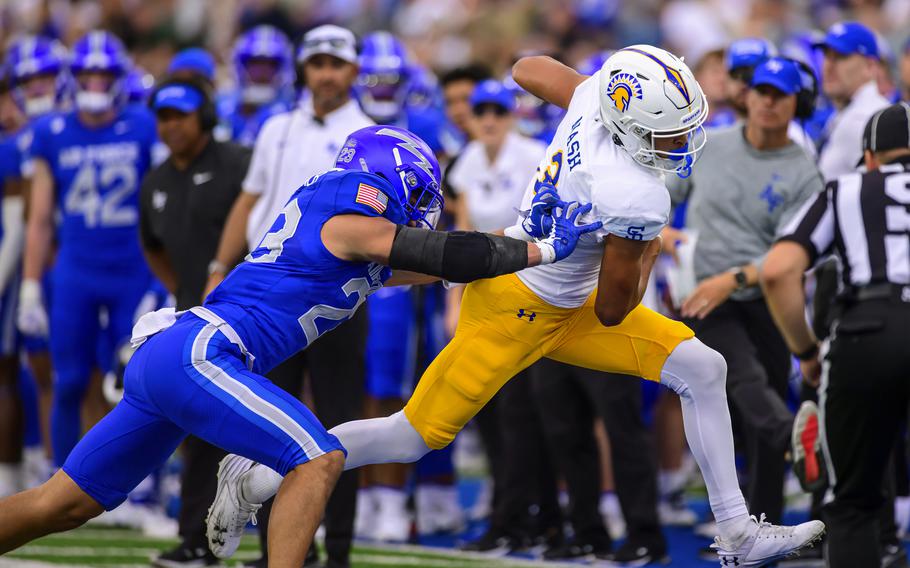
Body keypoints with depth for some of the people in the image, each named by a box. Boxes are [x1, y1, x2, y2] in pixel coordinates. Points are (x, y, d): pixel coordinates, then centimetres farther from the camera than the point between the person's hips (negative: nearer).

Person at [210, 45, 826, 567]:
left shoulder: (594, 93, -14)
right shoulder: (637, 199, -34)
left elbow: (529, 68, 11)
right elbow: (612, 312, -18)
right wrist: (649, 254, 0)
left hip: (564, 305, 9)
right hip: (517, 311, -9)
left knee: (701, 369, 3)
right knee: (416, 435, 1)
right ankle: (260, 478, 17)